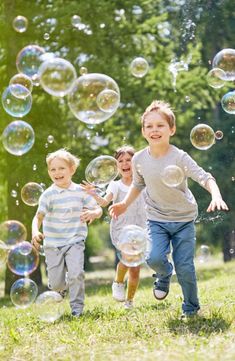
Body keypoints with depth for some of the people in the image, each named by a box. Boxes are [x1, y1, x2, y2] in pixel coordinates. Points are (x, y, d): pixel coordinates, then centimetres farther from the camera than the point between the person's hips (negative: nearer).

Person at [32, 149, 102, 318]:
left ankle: (77, 306, -1)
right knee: (56, 283, 3)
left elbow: (98, 209, 4)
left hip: (75, 241, 0)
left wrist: (93, 213, -21)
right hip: (53, 244, 0)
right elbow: (39, 216, -13)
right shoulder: (48, 195, -6)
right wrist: (35, 232, -33)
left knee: (76, 273, -20)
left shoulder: (80, 191, 0)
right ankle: (62, 286, 40)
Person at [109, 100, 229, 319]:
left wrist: (216, 196, -45)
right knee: (155, 258, -20)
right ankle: (164, 276, 17)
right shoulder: (139, 159, -7)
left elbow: (205, 178, -28)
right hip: (157, 219, 2)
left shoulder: (180, 157, -20)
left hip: (184, 219, -2)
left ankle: (191, 309, 19)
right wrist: (125, 204, 4)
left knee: (184, 267, -4)